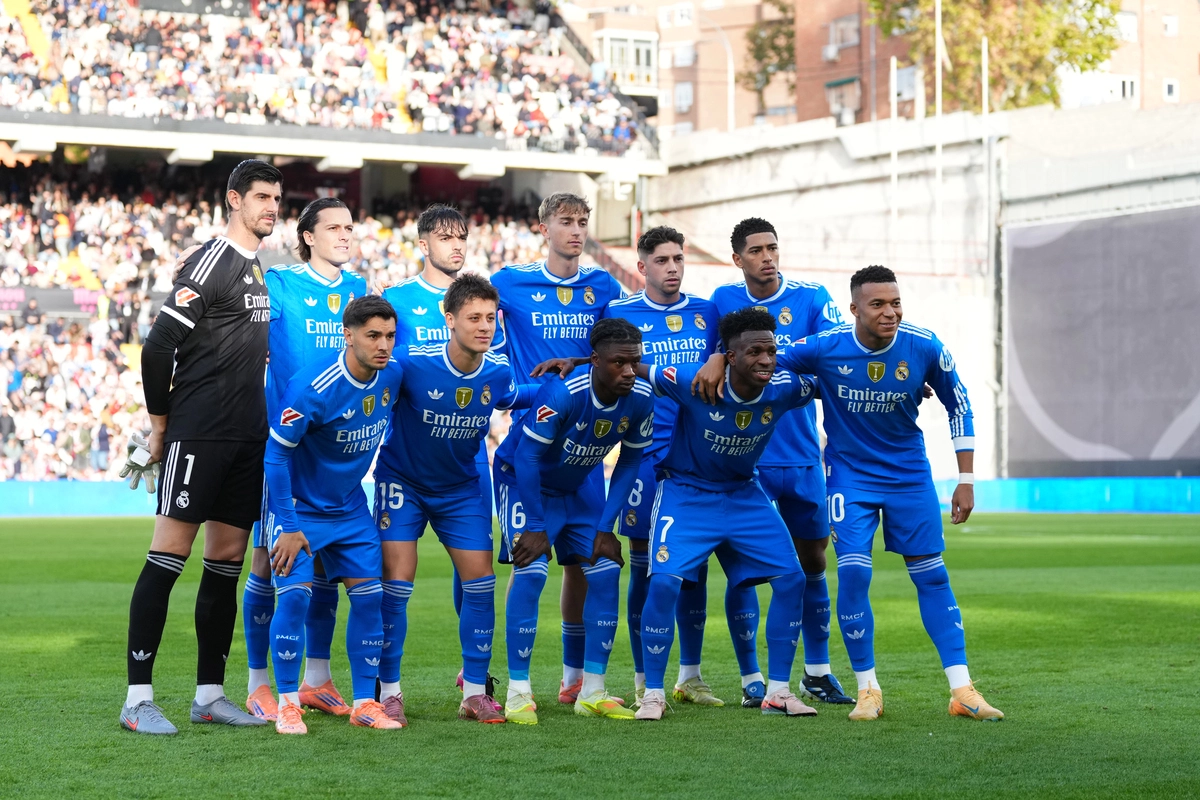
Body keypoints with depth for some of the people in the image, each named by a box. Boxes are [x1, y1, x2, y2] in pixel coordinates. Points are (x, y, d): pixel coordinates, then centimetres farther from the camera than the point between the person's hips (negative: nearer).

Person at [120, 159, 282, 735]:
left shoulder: (259, 272, 17)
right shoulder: (212, 262, -10)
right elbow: (158, 346, -14)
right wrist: (160, 422, -6)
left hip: (247, 441, 8)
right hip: (198, 438, -8)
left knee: (226, 563, 9)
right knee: (168, 557, -7)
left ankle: (209, 694, 15)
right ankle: (138, 699, -6)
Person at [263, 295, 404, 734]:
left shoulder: (392, 375, -8)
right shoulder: (311, 388, -27)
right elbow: (275, 455, -20)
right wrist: (288, 527, -19)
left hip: (350, 506, 6)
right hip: (299, 506, -6)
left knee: (369, 594, -1)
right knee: (295, 595, -16)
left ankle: (365, 703, 9)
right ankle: (288, 703, -3)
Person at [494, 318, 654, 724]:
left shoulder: (640, 399, -18)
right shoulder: (562, 393, -34)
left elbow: (629, 462, -4)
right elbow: (527, 456, -26)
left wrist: (605, 528, -7)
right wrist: (536, 527, -23)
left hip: (580, 484, 6)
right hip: (523, 478, -6)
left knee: (606, 572, -4)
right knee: (531, 572, -19)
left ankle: (592, 692, 4)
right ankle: (518, 693, -11)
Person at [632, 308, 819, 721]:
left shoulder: (784, 390, -18)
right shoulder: (695, 384, -28)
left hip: (743, 494, 4)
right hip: (685, 491, -4)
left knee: (790, 578, -6)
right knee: (665, 581, -20)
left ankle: (777, 691, 8)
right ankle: (653, 693, -4)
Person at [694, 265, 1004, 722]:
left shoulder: (923, 348, -15)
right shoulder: (826, 348, -19)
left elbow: (958, 405, -1)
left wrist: (966, 480, -2)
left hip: (910, 474, 1)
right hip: (850, 475, -1)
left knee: (932, 577, 0)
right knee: (853, 573, -13)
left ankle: (962, 692, 5)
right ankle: (867, 690, 2)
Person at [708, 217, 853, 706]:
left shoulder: (811, 298, 1)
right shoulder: (723, 301, 3)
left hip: (802, 457, 1)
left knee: (812, 561, 9)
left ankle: (817, 672, 23)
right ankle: (750, 680, 7)